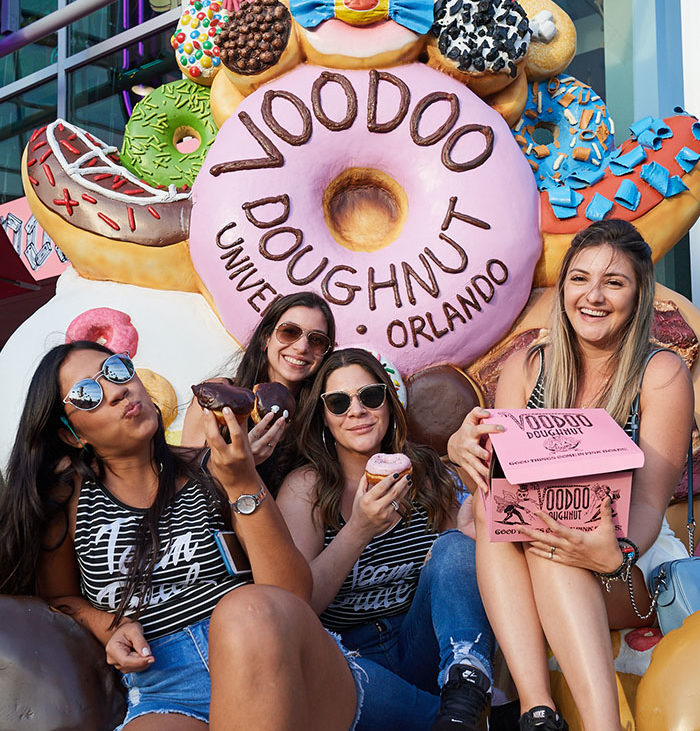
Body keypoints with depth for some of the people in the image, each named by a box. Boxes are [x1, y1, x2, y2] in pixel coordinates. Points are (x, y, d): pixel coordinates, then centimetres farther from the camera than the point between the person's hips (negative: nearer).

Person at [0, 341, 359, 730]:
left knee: (250, 608, -34)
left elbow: (294, 596, -4)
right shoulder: (66, 490, 6)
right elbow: (60, 596, 22)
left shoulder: (209, 472, 6)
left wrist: (244, 485, -14)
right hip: (162, 691, -3)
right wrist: (110, 627, 1)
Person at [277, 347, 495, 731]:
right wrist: (359, 530, -22)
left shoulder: (424, 472, 8)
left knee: (456, 544, -18)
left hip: (425, 651, 3)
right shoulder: (305, 487, -1)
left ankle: (466, 687, -33)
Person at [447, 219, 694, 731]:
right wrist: (464, 451, -25)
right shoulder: (526, 368, 5)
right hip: (533, 576, 3)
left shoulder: (662, 375, -4)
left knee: (544, 531, -32)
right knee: (494, 502, -28)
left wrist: (616, 554, -35)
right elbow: (496, 482, -1)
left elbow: (649, 503, -12)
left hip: (630, 579, -3)